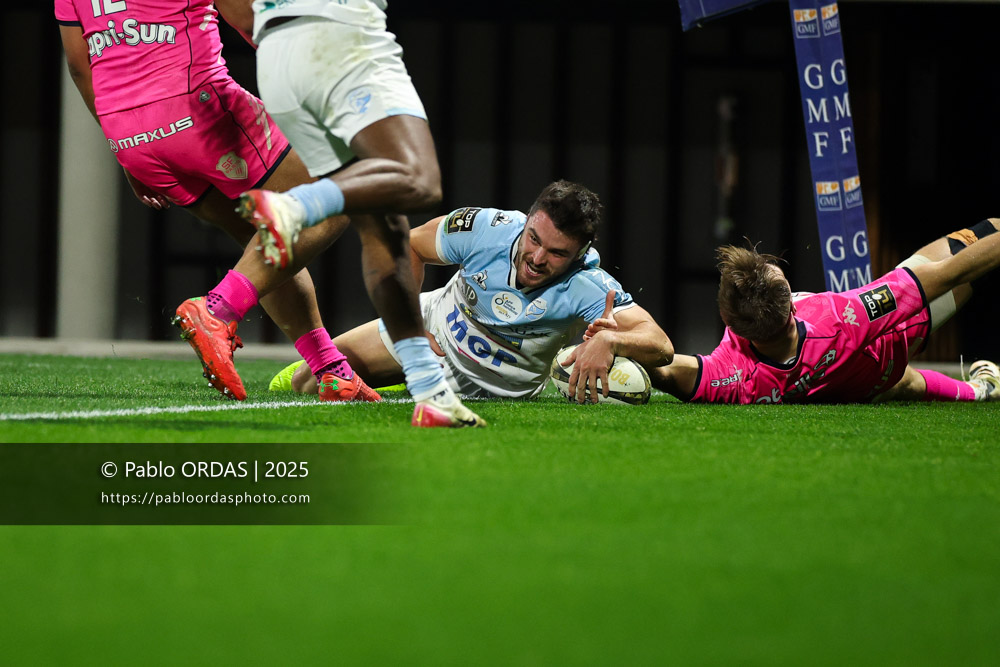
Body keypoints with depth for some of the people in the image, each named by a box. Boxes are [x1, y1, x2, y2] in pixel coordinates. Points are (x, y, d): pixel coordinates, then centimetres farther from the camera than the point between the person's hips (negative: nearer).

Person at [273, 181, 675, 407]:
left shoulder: (587, 288, -35)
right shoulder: (486, 229, -28)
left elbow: (661, 346, -44)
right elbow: (411, 245, -8)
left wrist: (609, 341, -64)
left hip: (499, 390, -1)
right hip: (437, 325, 1)